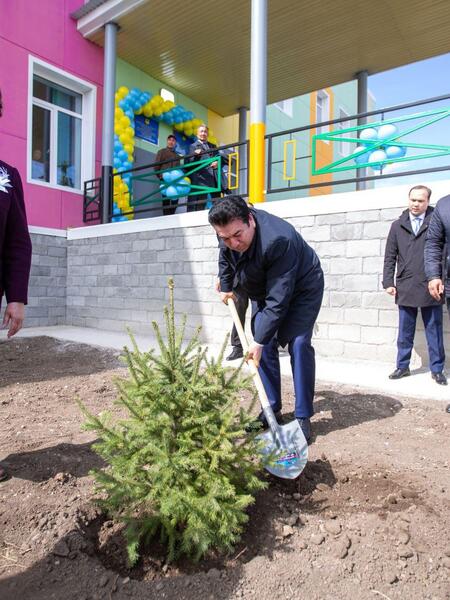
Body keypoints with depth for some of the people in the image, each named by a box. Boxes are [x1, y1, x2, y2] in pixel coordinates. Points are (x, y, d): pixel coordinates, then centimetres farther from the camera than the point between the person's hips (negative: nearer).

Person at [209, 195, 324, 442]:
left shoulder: (278, 240, -42)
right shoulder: (229, 231, -19)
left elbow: (278, 300, -39)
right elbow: (225, 257, 7)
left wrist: (259, 340, -35)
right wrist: (225, 286, 14)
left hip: (301, 289, -6)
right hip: (263, 290, 6)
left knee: (298, 344, -17)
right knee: (265, 347, 0)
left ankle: (303, 416, -5)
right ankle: (271, 409, 12)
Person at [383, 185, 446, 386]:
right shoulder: (398, 225, 8)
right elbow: (390, 256, 7)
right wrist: (388, 282, 0)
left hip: (430, 288, -2)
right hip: (405, 289, 2)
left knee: (434, 332, 8)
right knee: (404, 333, 11)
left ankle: (437, 369, 20)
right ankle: (402, 366, 22)